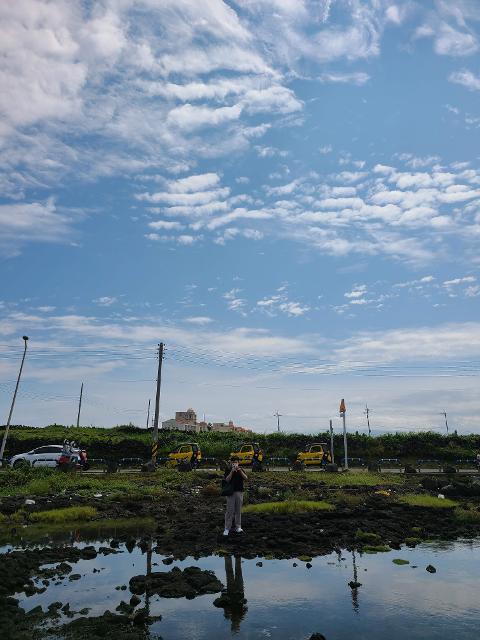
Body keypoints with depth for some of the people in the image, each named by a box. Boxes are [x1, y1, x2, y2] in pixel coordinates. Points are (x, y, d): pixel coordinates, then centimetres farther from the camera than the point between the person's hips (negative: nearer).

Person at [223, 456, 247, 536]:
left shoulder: (241, 470, 9)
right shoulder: (228, 469, 1)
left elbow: (245, 478, -7)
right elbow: (227, 480, -11)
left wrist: (240, 470, -21)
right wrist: (232, 471, -21)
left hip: (239, 491, 3)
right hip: (231, 492, -3)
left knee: (238, 510, 8)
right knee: (230, 510, -2)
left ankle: (238, 527, 17)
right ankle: (227, 528, 4)